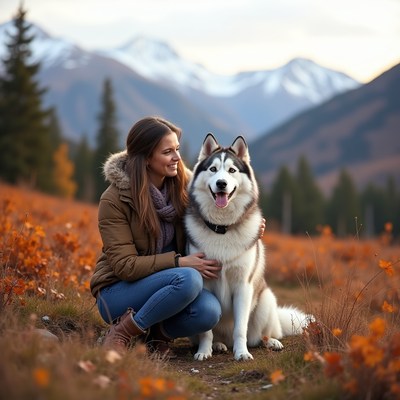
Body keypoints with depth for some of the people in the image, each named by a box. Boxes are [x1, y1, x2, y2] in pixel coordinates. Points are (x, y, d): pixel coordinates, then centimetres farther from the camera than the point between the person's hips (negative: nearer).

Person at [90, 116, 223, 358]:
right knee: (188, 279, -33)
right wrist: (179, 262, -25)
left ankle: (157, 334, -2)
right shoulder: (115, 200, -14)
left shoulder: (183, 186, -1)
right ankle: (122, 333, -16)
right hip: (117, 293, -4)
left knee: (209, 311, -29)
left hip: (163, 287, 4)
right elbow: (125, 265, -17)